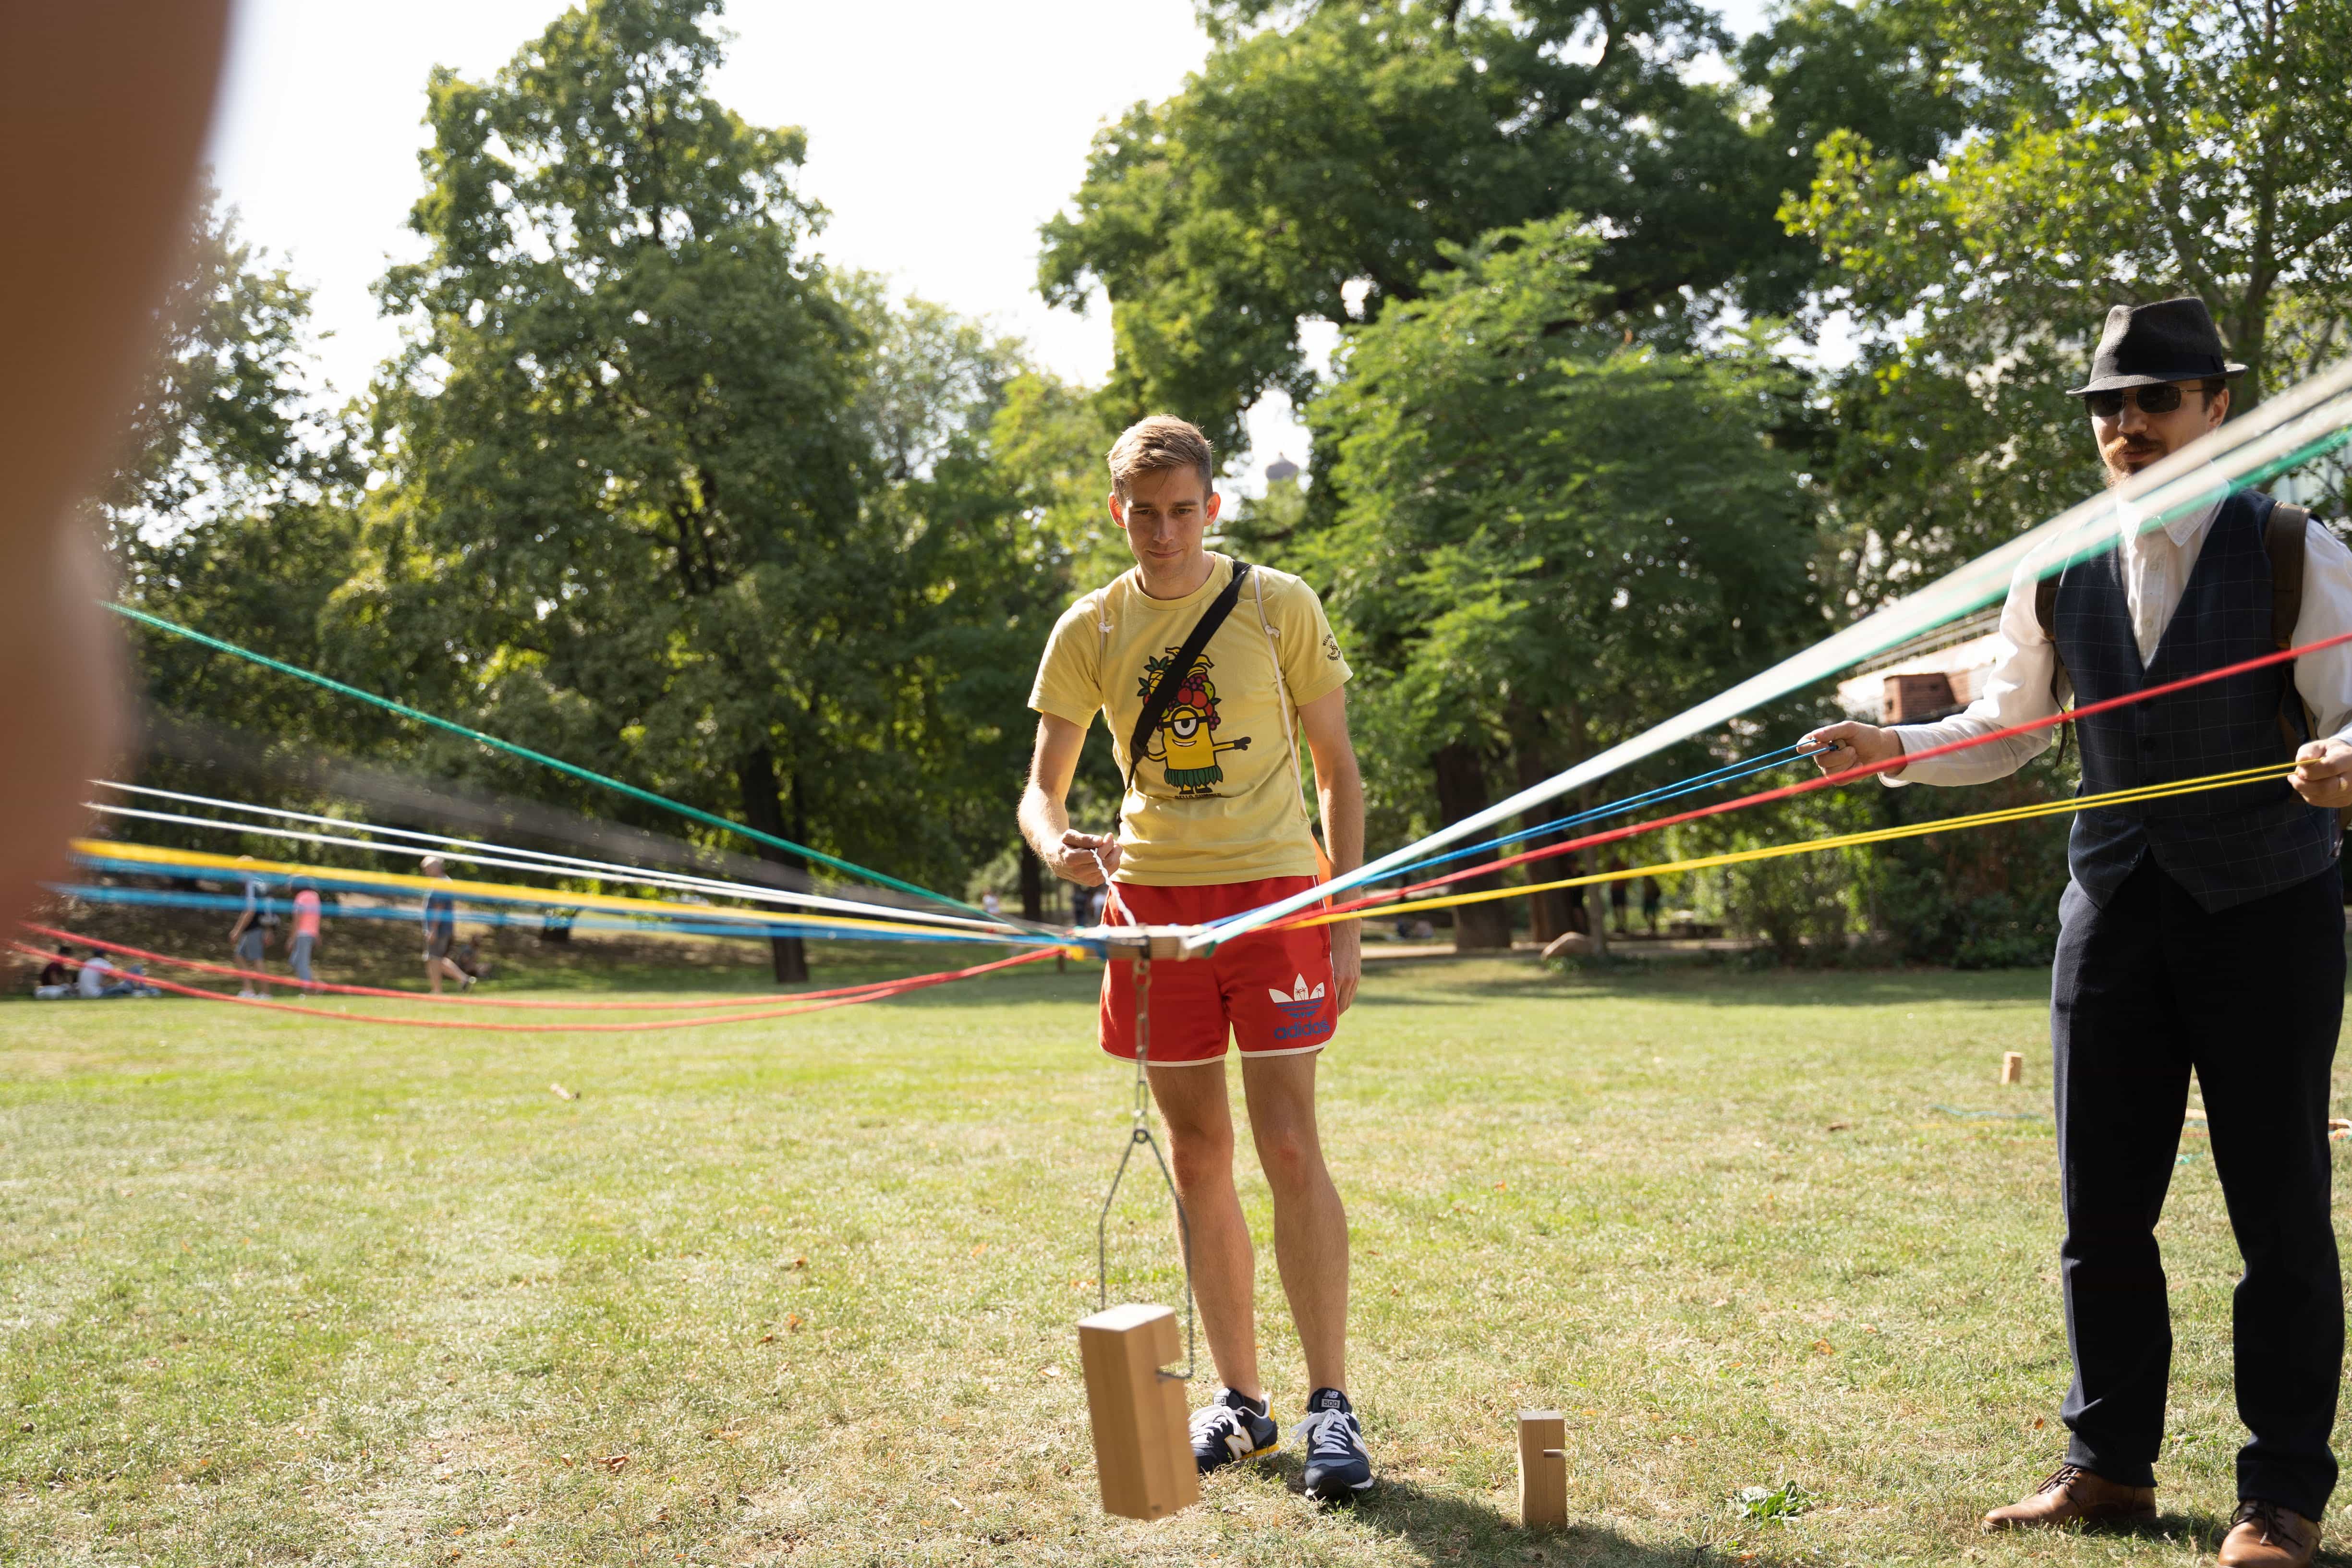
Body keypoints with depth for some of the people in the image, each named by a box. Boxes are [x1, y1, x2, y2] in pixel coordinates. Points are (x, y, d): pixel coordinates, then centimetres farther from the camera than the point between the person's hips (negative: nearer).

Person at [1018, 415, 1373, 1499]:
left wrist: (1346, 917, -2)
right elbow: (1041, 790, 5)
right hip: (1152, 894, 3)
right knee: (1197, 1159, 7)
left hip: (1272, 886, -3)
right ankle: (1239, 1398, 18)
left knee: (1289, 1148, -10)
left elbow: (1338, 768, 5)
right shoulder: (1089, 631, 6)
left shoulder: (1277, 605, 1)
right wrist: (1059, 847, -20)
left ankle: (1331, 1403, -1)